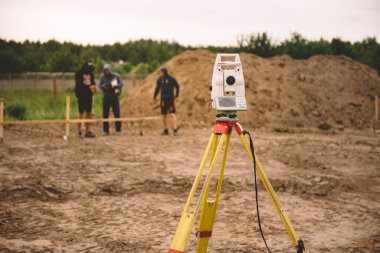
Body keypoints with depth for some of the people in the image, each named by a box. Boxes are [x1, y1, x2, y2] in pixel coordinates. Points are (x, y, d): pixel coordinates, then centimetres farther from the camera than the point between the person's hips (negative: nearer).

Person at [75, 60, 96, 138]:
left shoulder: (91, 74, 13)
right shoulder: (79, 74, -5)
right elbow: (79, 85, -12)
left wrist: (93, 86, -6)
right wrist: (89, 87, -19)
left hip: (89, 96, 6)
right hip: (81, 96, -6)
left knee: (88, 113, 7)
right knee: (81, 113, -4)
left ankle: (87, 131, 12)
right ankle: (79, 131, 1)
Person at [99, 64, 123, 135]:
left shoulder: (116, 76, -1)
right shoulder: (102, 77, 4)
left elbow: (121, 84, -4)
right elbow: (100, 86, 0)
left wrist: (114, 86, -22)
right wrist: (104, 86, -21)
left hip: (114, 97, -1)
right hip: (106, 98, 2)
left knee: (117, 114, -3)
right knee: (105, 114, 1)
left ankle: (118, 129, 5)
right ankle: (105, 130, 7)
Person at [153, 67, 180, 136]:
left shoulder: (172, 79, -9)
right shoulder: (159, 79, 1)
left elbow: (177, 86, 6)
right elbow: (157, 88, 14)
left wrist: (176, 96, 4)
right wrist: (154, 98, 16)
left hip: (171, 99, -4)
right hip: (163, 99, 4)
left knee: (172, 114, -13)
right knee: (164, 115, 8)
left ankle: (175, 130, -15)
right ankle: (165, 131, 20)